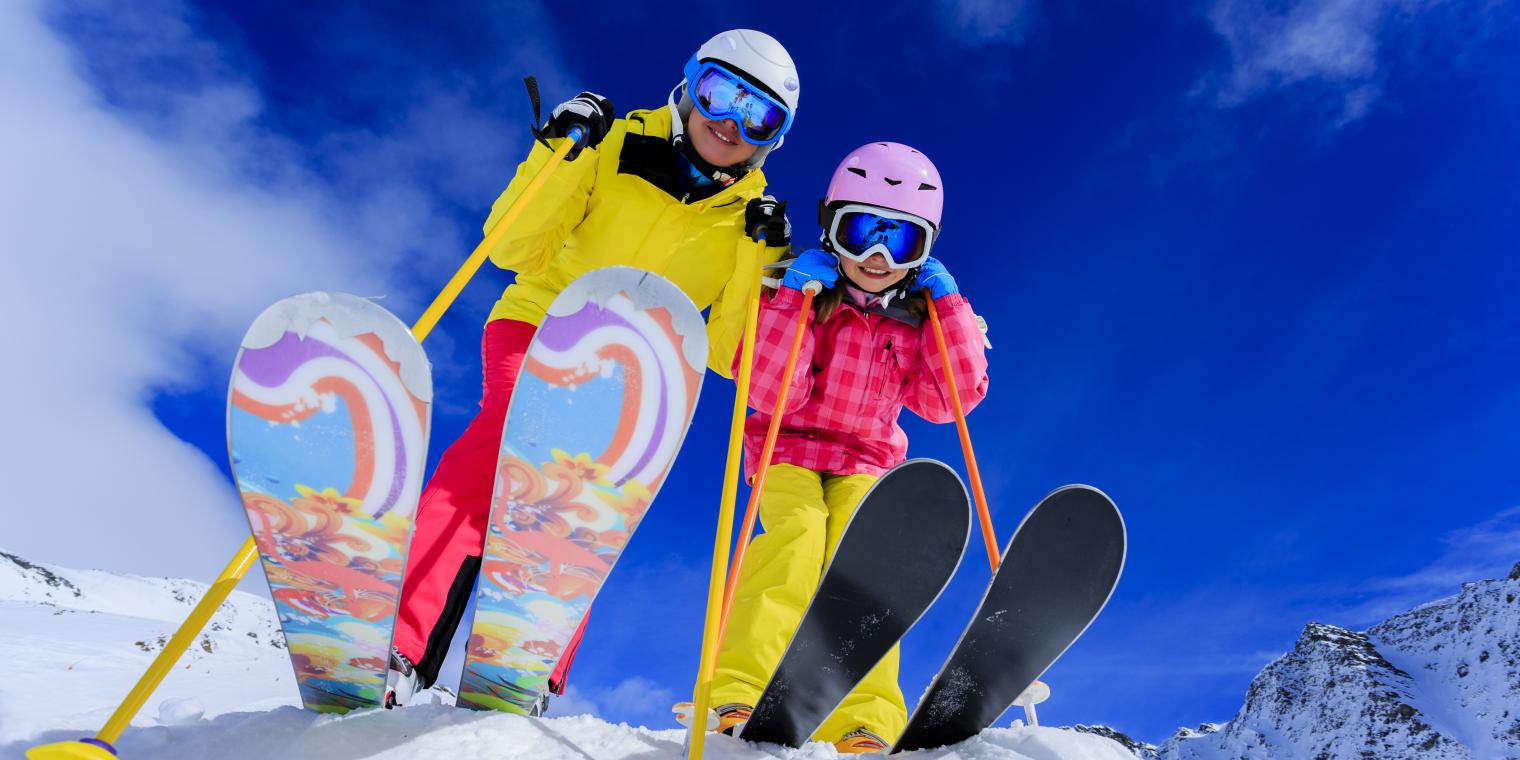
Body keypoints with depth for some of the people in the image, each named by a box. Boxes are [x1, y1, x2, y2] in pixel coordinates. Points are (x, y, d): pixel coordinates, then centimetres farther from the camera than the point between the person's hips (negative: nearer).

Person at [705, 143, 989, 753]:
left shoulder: (918, 325, 8)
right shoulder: (799, 295, -2)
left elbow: (952, 398, -6)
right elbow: (767, 396, -15)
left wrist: (947, 305, -7)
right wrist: (794, 296, -20)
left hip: (865, 464, 2)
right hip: (788, 452, -2)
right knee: (796, 533, -30)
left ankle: (863, 722, -35)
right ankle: (736, 694, -38)